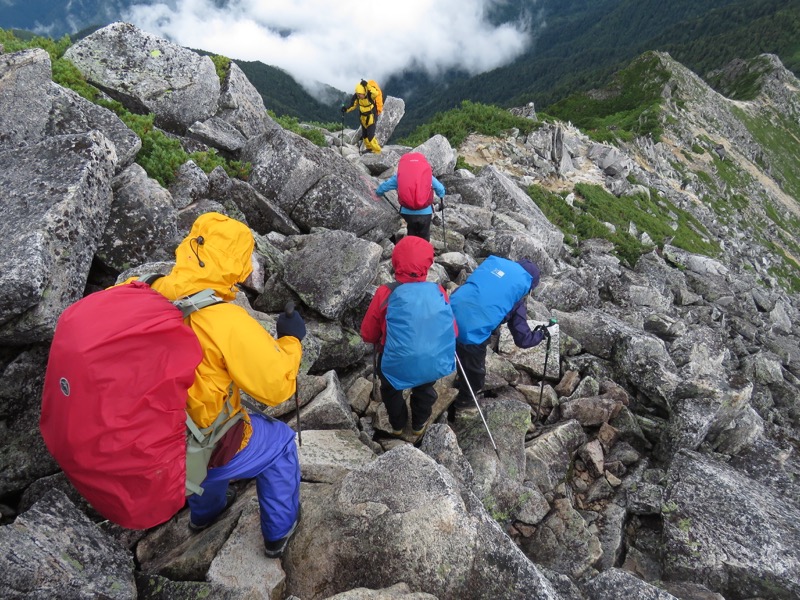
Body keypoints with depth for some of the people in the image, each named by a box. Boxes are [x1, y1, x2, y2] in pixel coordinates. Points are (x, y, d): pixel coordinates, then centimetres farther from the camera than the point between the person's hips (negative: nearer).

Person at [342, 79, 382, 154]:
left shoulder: (370, 94, -30)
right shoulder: (356, 96, -15)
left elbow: (376, 93, -52)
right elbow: (353, 105, -2)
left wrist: (367, 85, -61)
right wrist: (346, 108, -21)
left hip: (372, 117, -6)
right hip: (363, 117, 6)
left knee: (370, 135, -11)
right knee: (364, 134, 18)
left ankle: (376, 150, 7)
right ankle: (369, 148, 39)